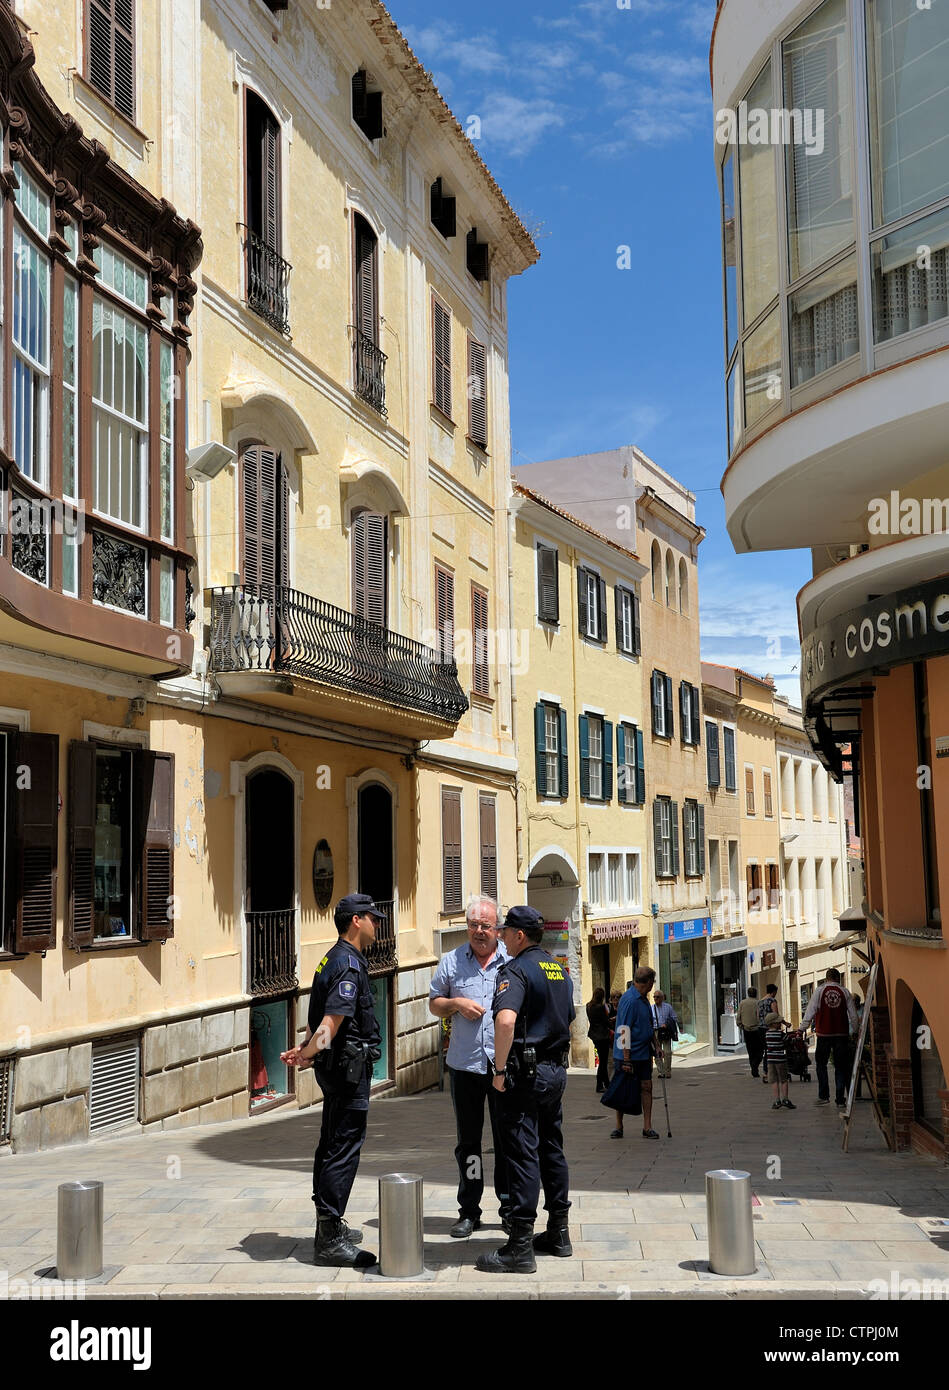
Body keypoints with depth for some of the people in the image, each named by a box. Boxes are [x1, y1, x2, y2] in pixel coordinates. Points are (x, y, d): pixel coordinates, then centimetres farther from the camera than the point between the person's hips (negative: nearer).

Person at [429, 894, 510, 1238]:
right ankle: (469, 1211, 16)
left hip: (505, 1063, -1)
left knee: (507, 1136, 5)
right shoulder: (451, 962, 7)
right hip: (465, 1064, 1)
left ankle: (509, 1207, 17)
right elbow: (433, 1004, 13)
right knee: (468, 1139, 7)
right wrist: (456, 1004, -8)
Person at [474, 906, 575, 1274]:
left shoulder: (516, 970, -14)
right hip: (556, 1071, 9)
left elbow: (506, 1020, -31)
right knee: (552, 1150, 16)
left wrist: (500, 1069, -23)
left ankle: (520, 1247, -5)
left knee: (522, 1154, -6)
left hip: (525, 1073, -9)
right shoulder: (560, 970, 14)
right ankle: (558, 1233, 24)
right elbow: (569, 1021, 24)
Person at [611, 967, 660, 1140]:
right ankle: (618, 1126, 12)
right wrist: (626, 1059, -22)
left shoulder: (643, 999, 12)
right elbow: (624, 1031, -21)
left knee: (646, 1087, 3)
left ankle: (647, 1127, 6)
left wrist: (655, 1046, 26)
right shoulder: (629, 1000, -18)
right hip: (628, 1054, -8)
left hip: (644, 1053, 8)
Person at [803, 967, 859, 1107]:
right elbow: (853, 1015, 7)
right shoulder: (845, 992, 4)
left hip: (824, 1033, -1)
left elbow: (811, 1010, -3)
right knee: (840, 1066, 7)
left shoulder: (819, 990, -1)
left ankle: (823, 1096, 6)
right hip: (841, 1034, 1)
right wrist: (854, 1031, 19)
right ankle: (840, 1099, 6)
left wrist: (803, 1028, 3)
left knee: (821, 1064, 11)